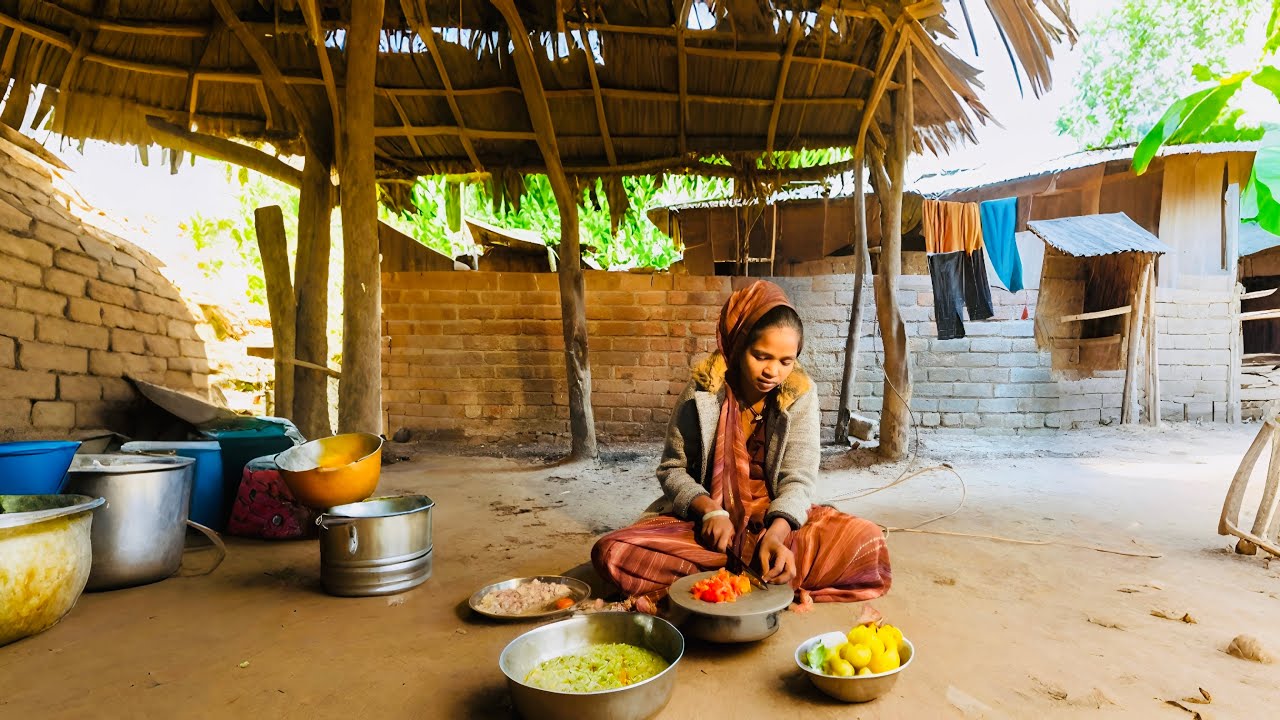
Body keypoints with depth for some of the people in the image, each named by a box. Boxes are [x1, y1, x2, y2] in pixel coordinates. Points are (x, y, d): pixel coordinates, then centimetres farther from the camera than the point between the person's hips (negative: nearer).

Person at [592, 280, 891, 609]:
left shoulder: (800, 393, -6)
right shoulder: (703, 390, -9)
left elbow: (798, 478, -10)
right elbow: (672, 469, -1)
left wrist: (776, 533, -29)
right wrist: (710, 510, -20)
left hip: (776, 519, 1)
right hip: (705, 522, 0)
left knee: (866, 541, -26)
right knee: (612, 553, -25)